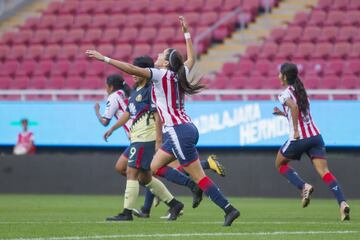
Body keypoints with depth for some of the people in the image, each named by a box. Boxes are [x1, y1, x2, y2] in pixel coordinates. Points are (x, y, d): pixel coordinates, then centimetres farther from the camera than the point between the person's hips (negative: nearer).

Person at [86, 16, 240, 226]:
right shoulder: (180, 74, 12)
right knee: (155, 167, 12)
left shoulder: (161, 75, -8)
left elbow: (132, 69, -16)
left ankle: (229, 209, -10)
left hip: (178, 132, -9)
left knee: (199, 177, -8)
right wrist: (186, 32, 41)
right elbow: (191, 58, 34)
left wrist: (104, 58, -12)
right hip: (185, 129, 9)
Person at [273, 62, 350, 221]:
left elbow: (294, 107, -26)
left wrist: (296, 131, -20)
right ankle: (342, 202, -24)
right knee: (324, 171, -4)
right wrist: (283, 113, 32)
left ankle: (304, 186, 0)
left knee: (280, 164, 20)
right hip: (316, 136, 6)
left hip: (299, 138, -6)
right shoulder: (301, 91, 18)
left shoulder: (285, 93, -5)